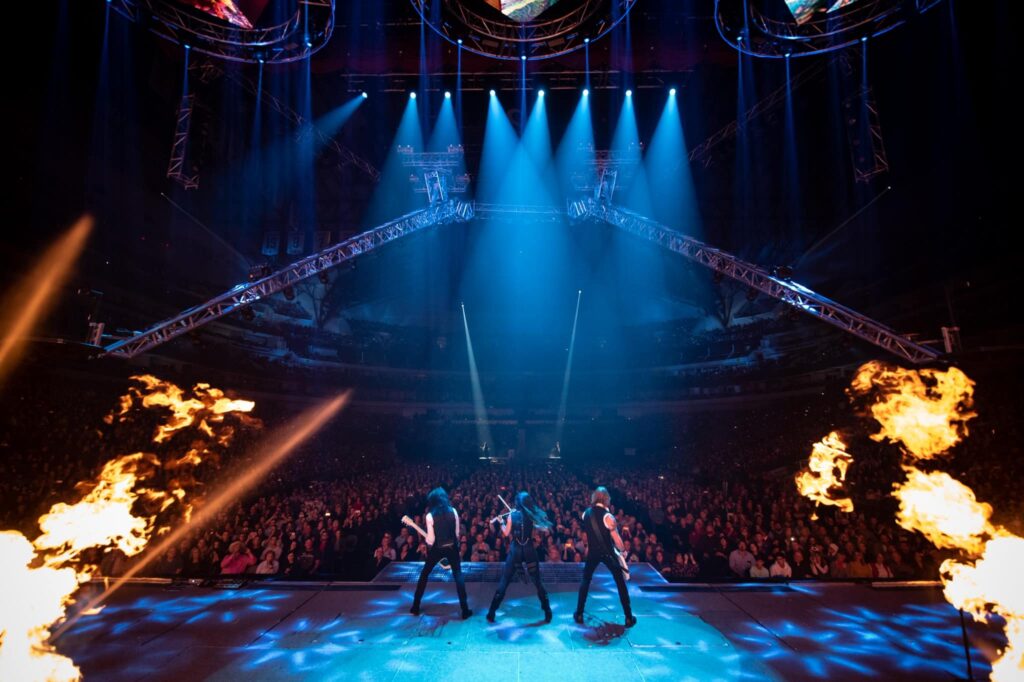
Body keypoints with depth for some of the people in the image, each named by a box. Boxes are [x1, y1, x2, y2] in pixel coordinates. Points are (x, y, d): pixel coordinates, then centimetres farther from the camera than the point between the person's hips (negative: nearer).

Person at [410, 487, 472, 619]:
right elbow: (457, 533, -1)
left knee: (424, 575, 18)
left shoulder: (430, 515, -13)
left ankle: (415, 607, 23)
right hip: (451, 547, 2)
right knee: (458, 576, 9)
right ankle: (465, 610, 4)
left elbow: (431, 540, -12)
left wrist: (426, 540, 8)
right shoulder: (453, 511, -5)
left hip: (437, 549, -2)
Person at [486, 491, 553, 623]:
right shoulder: (533, 515, -3)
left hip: (515, 550, -1)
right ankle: (548, 613, 14)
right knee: (538, 583, 13)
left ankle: (491, 613, 10)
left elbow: (506, 533, 1)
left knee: (503, 583, 8)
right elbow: (545, 528, 4)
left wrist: (501, 523, 17)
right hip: (529, 550, 1)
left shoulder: (512, 515, -5)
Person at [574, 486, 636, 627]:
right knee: (620, 582, 11)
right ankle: (629, 618, 14)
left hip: (593, 552, 3)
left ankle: (579, 614, 19)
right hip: (608, 552, -3)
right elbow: (616, 539, -14)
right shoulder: (607, 516, -18)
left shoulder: (586, 513, -4)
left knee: (585, 580, 19)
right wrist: (622, 549, 2)